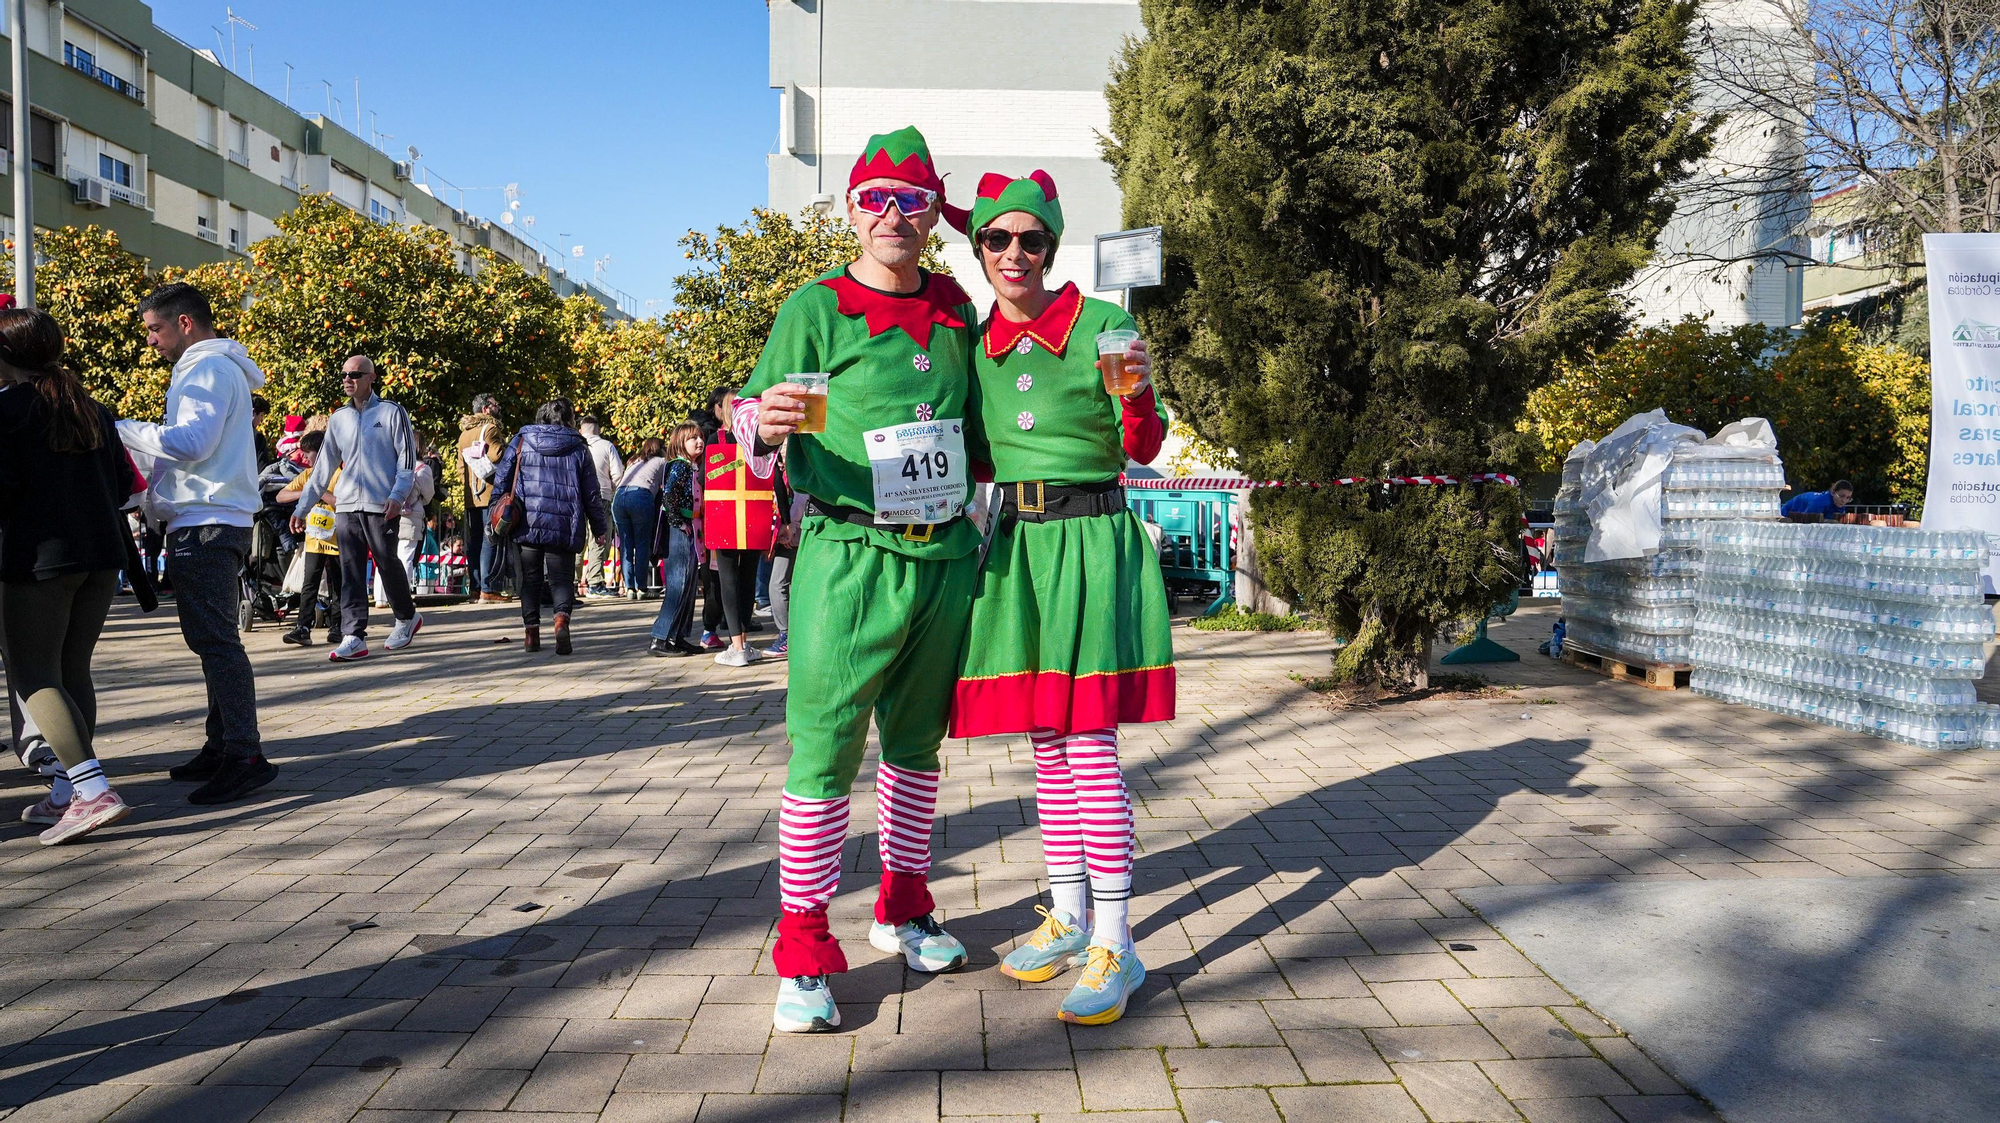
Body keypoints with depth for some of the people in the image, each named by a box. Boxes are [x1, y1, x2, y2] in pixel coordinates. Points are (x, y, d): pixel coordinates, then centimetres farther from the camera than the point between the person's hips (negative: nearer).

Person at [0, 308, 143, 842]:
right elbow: (122, 484, 12)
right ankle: (68, 795, 16)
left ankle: (93, 790, -17)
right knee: (73, 672, 13)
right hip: (101, 557, 6)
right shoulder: (92, 409, 11)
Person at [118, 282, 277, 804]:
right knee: (211, 638, 13)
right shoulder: (216, 367, 23)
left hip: (206, 525, -11)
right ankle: (223, 747, 19)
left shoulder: (207, 367, -9)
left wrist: (123, 429, -10)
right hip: (212, 521, 11)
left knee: (214, 639, -13)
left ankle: (245, 757, -14)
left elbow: (192, 442, -20)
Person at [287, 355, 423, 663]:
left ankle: (407, 618, 26)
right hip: (346, 505, 4)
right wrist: (303, 506, 16)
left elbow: (407, 457, -2)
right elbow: (324, 466, 18)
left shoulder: (391, 412, 1)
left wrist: (398, 494, -17)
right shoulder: (338, 418, 15)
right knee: (350, 571, -1)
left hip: (381, 506, -4)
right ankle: (354, 637, -3)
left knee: (388, 564, 3)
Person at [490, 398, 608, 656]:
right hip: (564, 527, -1)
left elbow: (501, 480, 5)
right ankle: (562, 618, -23)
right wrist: (600, 527, 17)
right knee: (561, 578, 3)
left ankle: (532, 632, 9)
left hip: (526, 525, 1)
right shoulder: (579, 449, 5)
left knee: (529, 579, 11)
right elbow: (592, 494, 8)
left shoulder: (522, 441, 7)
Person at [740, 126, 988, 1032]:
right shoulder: (815, 308, -2)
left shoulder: (955, 307, 12)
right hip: (851, 557, -5)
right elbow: (753, 421, -8)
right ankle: (802, 949, 6)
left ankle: (903, 907, 32)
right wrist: (762, 421, -30)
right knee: (825, 747, -6)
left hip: (946, 556, 5)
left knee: (917, 739, 15)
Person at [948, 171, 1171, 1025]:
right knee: (1046, 743, 11)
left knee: (1089, 743, -8)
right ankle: (1067, 916, 24)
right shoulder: (976, 342, 11)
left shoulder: (1099, 324, -4)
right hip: (1017, 540, 5)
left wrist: (1136, 393, -23)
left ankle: (1115, 945, 0)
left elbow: (1144, 449, -4)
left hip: (1091, 538, -5)